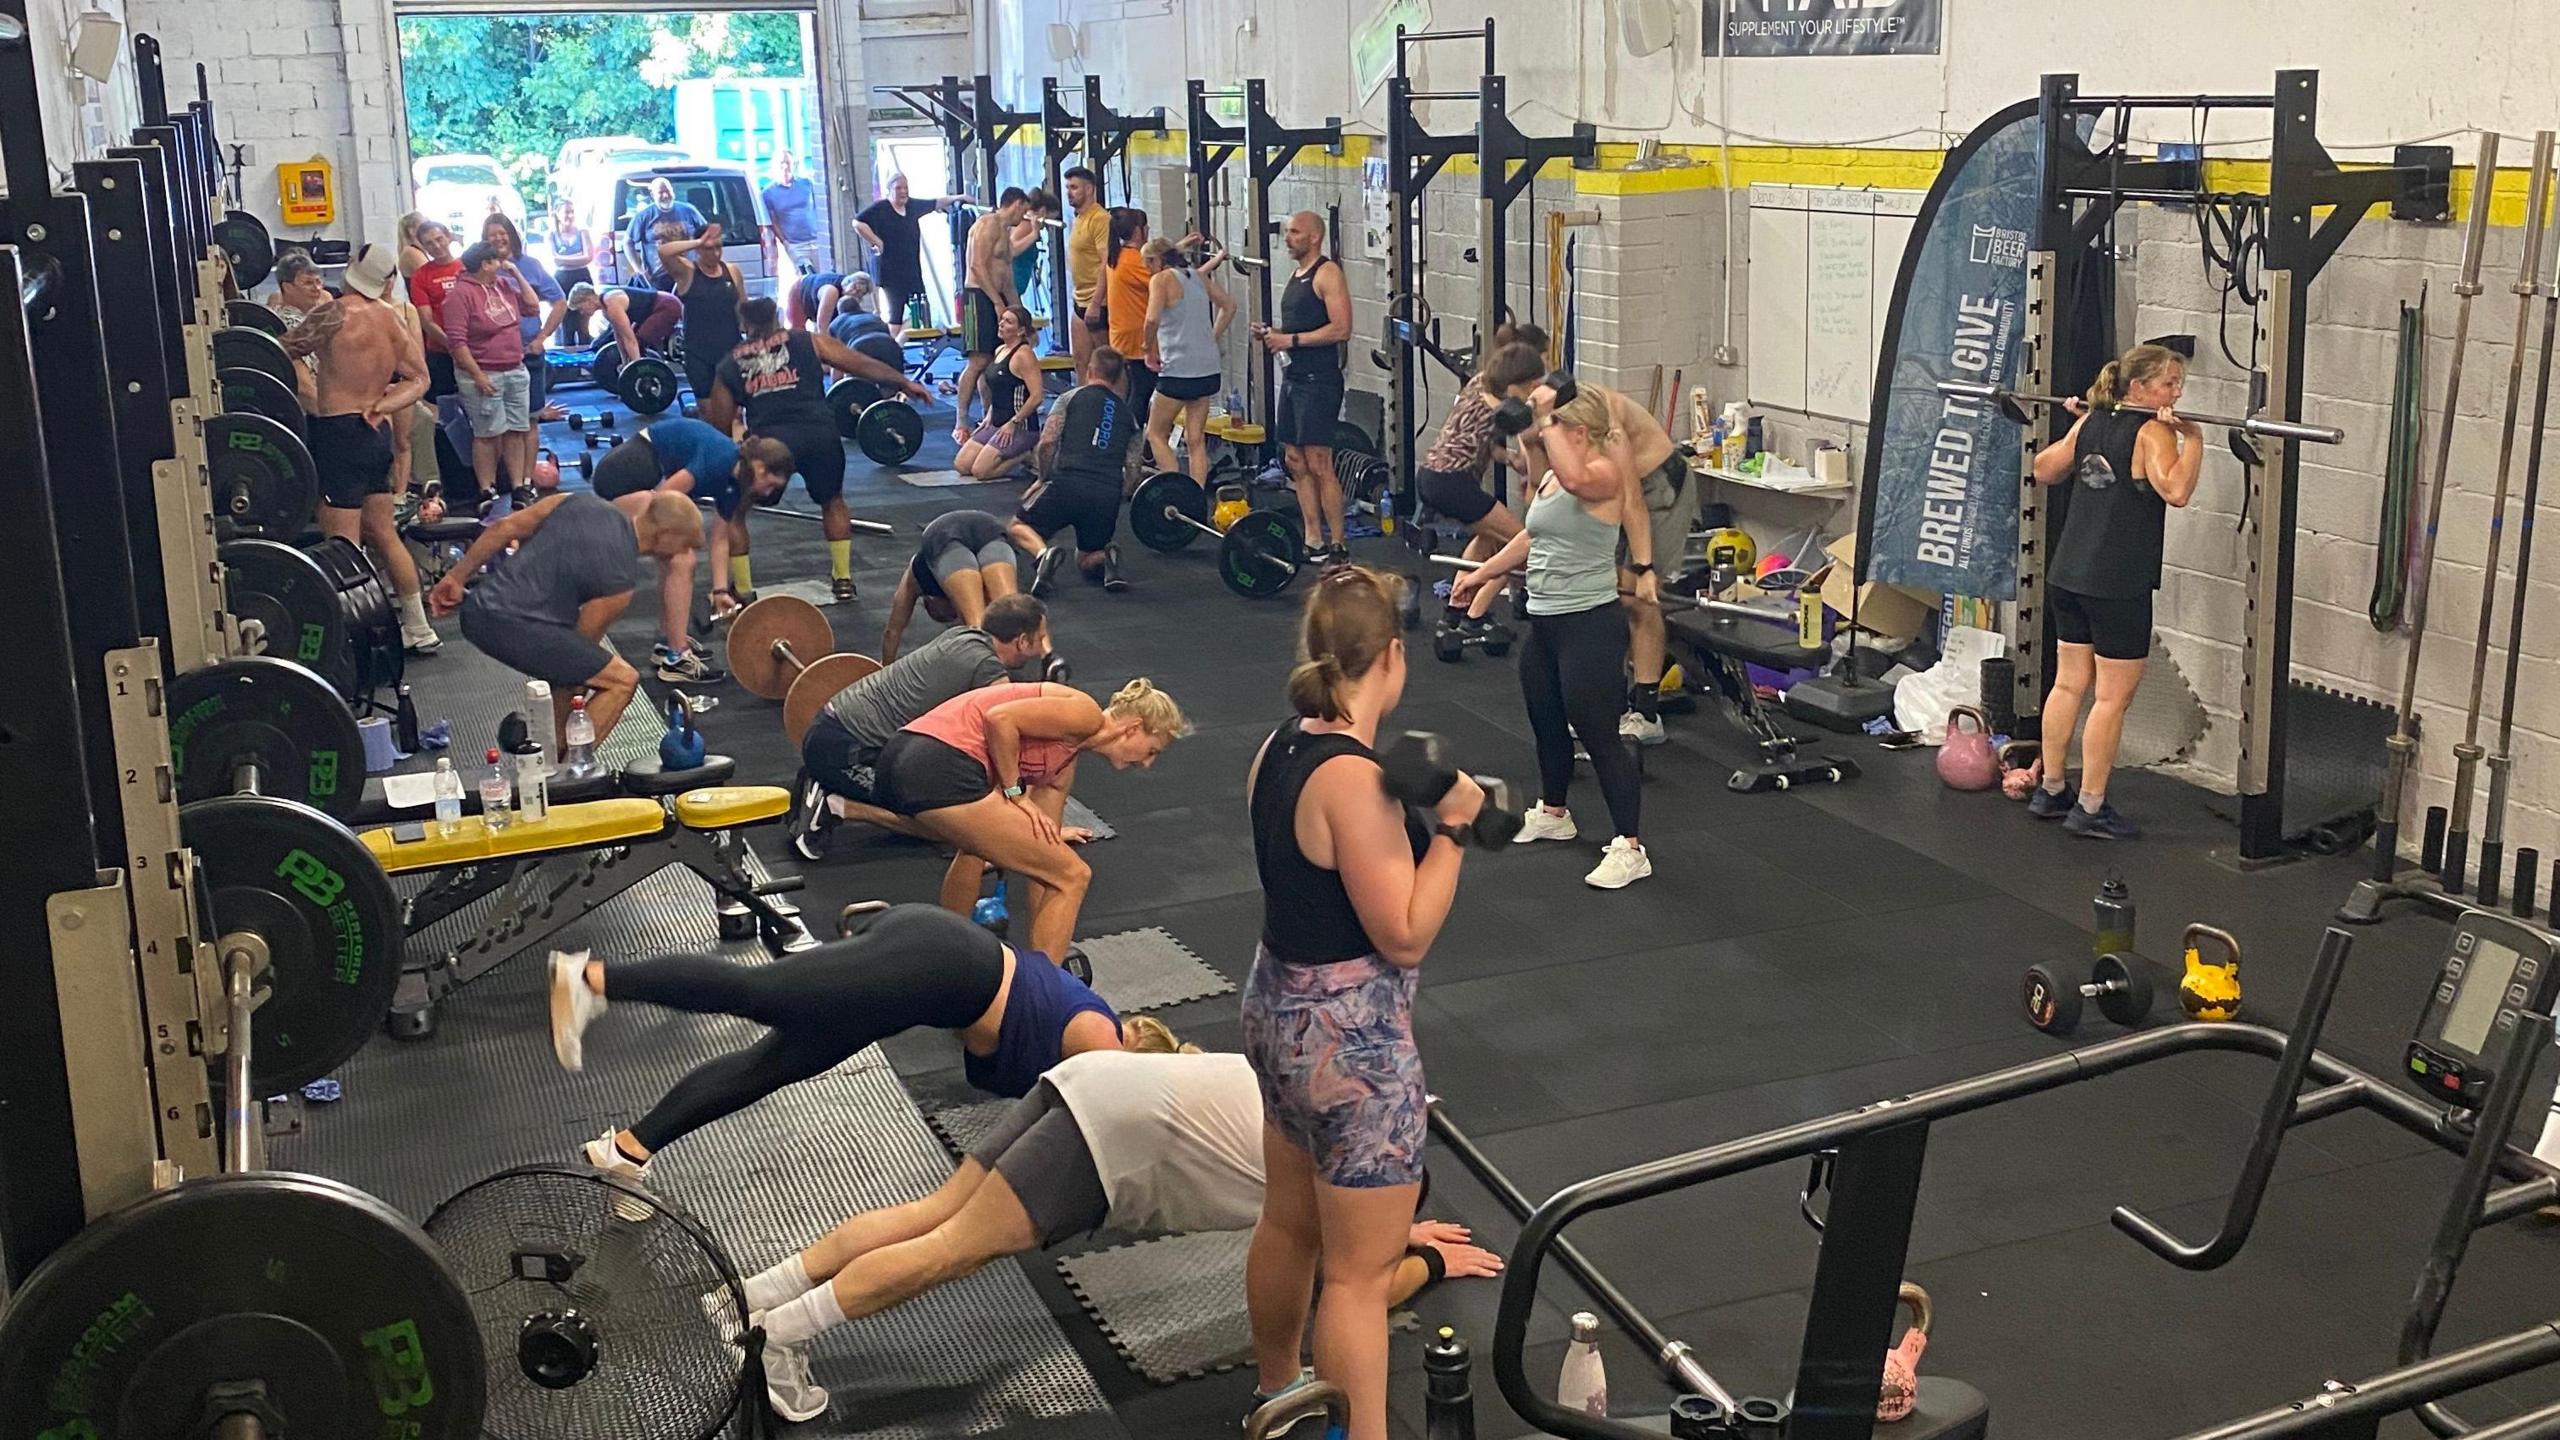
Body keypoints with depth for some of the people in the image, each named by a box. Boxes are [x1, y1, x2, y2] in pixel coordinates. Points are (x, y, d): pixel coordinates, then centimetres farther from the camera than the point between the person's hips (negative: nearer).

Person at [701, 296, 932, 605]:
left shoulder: (728, 366, 21)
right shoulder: (808, 342, 20)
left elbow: (720, 428, 20)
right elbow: (864, 365, 20)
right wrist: (904, 383, 27)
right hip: (820, 434, 2)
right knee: (832, 501, 29)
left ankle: (742, 591, 15)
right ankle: (843, 580, 24)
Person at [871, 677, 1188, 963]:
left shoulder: (1063, 764, 27)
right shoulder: (1087, 715, 1)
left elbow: (1041, 853, 29)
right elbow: (1000, 718, -13)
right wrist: (1015, 794, -3)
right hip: (941, 772, -10)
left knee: (979, 837, 41)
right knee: (1073, 876, -1)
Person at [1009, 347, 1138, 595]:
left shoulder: (1071, 398, 9)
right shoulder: (1128, 415, 21)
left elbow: (1047, 443, 0)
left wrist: (1044, 479, 14)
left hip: (1067, 483, -4)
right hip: (1108, 495, 4)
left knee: (1019, 526, 20)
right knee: (1086, 561, 25)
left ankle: (1044, 553, -14)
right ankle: (1106, 558, -12)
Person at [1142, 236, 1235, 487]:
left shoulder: (1162, 279, -7)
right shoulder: (1198, 276, 14)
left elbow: (1152, 318, -21)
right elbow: (1229, 304, 20)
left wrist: (1150, 350, -6)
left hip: (1179, 370, -7)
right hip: (1209, 369, 7)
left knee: (1156, 434, 8)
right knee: (1196, 440, 10)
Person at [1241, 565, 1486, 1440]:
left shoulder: (1282, 748, 1)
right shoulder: (1355, 779, -26)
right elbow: (1405, 936, -22)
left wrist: (1411, 814, 10)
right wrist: (1450, 827, -18)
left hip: (1282, 1009, 10)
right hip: (1352, 1040, -10)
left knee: (1288, 1222, 27)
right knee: (1363, 1270, 2)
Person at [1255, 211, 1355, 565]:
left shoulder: (1327, 273, -11)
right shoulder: (1297, 274, 17)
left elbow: (1341, 329, -19)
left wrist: (1291, 340, -19)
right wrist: (1273, 332, 9)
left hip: (1318, 380, -10)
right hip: (1293, 377, 10)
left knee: (1319, 465, -10)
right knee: (1296, 463, 9)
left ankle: (1338, 546, -4)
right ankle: (1314, 542, 15)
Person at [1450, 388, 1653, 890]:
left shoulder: (1602, 474, -16)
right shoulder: (1552, 477, 11)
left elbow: (1574, 478, -42)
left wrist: (1546, 417, -32)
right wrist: (1482, 574, 30)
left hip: (1589, 625, -10)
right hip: (1544, 622, 10)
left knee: (1598, 734, -6)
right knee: (1546, 723, 23)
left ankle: (1629, 849, 1)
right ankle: (1553, 814, 45)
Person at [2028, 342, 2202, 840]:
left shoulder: (2091, 422, 9)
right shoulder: (2152, 432, -12)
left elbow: (2044, 470, 21)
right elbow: (2175, 490, -29)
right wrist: (2193, 438, -22)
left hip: (2067, 575, 8)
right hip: (2117, 584, -8)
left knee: (2069, 684, 15)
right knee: (2113, 696, 0)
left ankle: (2051, 791, 23)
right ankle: (2090, 808, 2)